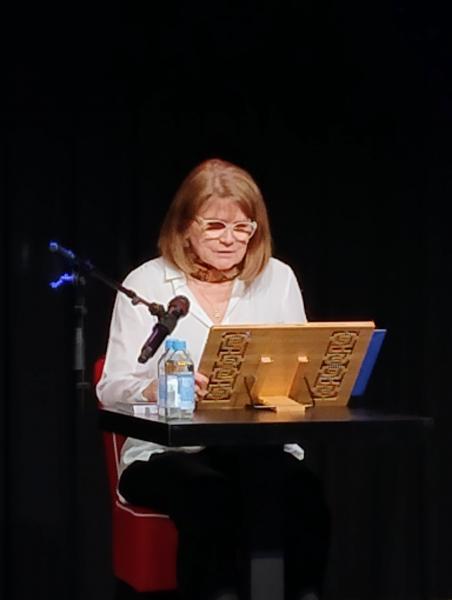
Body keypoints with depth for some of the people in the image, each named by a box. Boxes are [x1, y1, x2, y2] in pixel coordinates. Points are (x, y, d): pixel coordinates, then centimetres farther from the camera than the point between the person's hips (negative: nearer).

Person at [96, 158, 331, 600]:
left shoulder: (278, 279, 12)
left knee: (301, 492, -32)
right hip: (166, 452, -2)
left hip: (264, 447, 2)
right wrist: (160, 390, -24)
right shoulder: (146, 285, 4)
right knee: (211, 497, -36)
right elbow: (112, 388, -1)